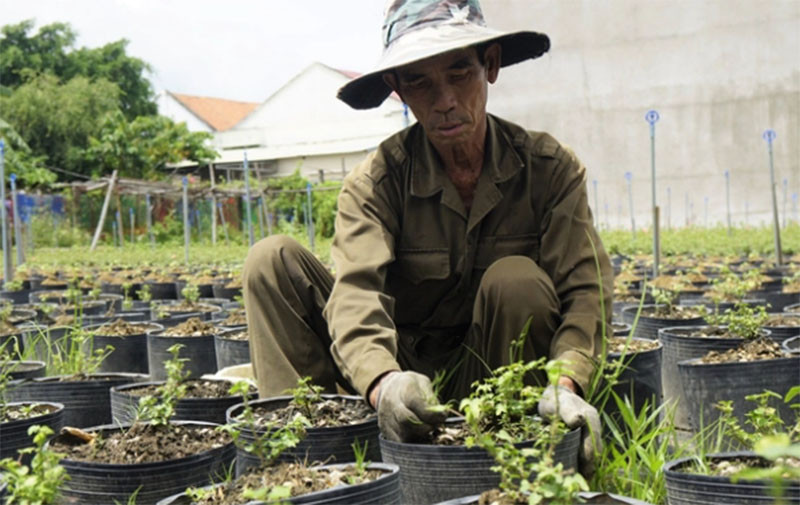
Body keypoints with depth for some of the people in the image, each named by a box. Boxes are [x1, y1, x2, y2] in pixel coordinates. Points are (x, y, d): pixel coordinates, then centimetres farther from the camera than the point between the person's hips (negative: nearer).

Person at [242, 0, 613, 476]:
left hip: (495, 374, 0)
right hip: (404, 374, 1)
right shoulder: (376, 180, -10)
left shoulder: (549, 166, -8)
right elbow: (355, 292, -26)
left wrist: (566, 384, -39)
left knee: (516, 278, -31)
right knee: (274, 259, -16)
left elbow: (586, 288, -18)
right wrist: (384, 382, -49)